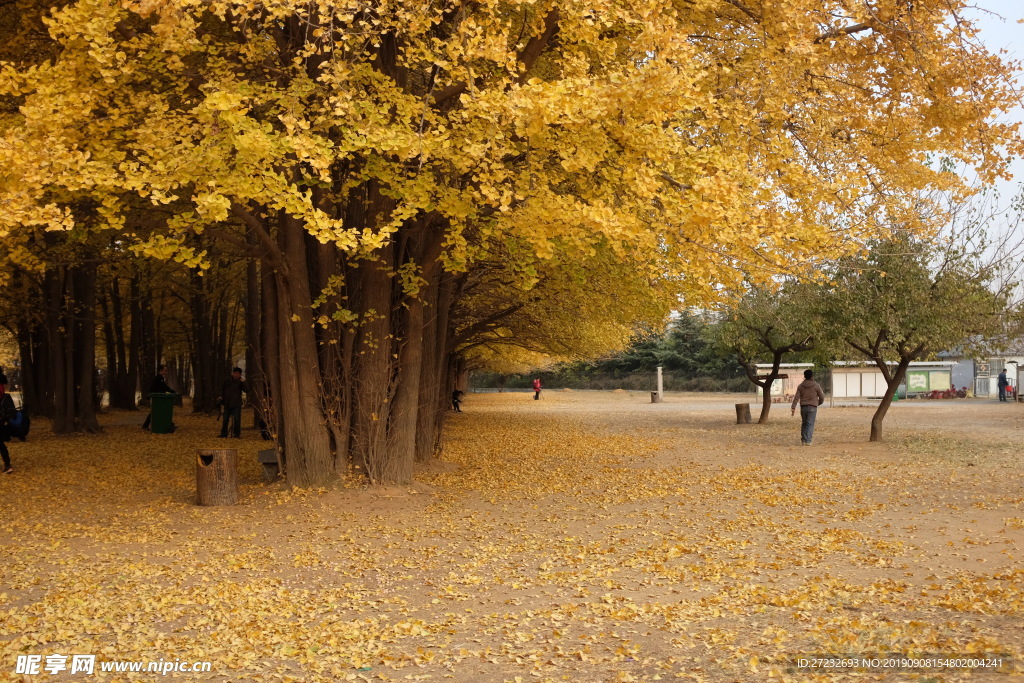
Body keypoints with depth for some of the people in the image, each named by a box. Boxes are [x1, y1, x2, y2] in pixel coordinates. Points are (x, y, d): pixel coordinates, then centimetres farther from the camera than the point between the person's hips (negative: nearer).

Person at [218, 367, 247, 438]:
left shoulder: (241, 382, -3)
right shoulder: (227, 380, 3)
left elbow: (247, 391, -15)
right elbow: (222, 388, 18)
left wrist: (243, 382, -24)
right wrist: (221, 396, 4)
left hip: (237, 404, -2)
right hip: (227, 403, 2)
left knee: (237, 419, -5)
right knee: (225, 419, 6)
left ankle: (237, 434, 4)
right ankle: (223, 435, 14)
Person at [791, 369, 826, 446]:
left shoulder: (800, 386, 4)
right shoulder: (816, 385, -3)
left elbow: (796, 398, -2)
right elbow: (822, 397, 2)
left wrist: (793, 408, -3)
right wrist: (819, 403, 23)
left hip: (803, 407, 3)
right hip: (812, 407, -3)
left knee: (804, 423, 16)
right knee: (810, 424, -3)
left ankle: (803, 439, 19)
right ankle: (807, 441, -11)